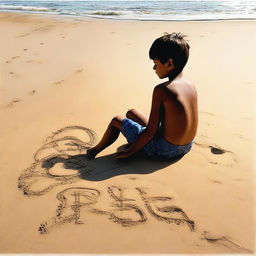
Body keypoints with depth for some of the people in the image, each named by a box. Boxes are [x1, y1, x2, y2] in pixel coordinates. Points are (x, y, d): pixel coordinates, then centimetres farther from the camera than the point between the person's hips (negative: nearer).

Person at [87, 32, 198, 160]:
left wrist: (129, 151, -6)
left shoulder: (161, 90, -22)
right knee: (131, 113, 20)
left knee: (116, 121, 10)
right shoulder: (191, 85, 0)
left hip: (164, 151, -7)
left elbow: (150, 131, -20)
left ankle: (95, 150, 30)